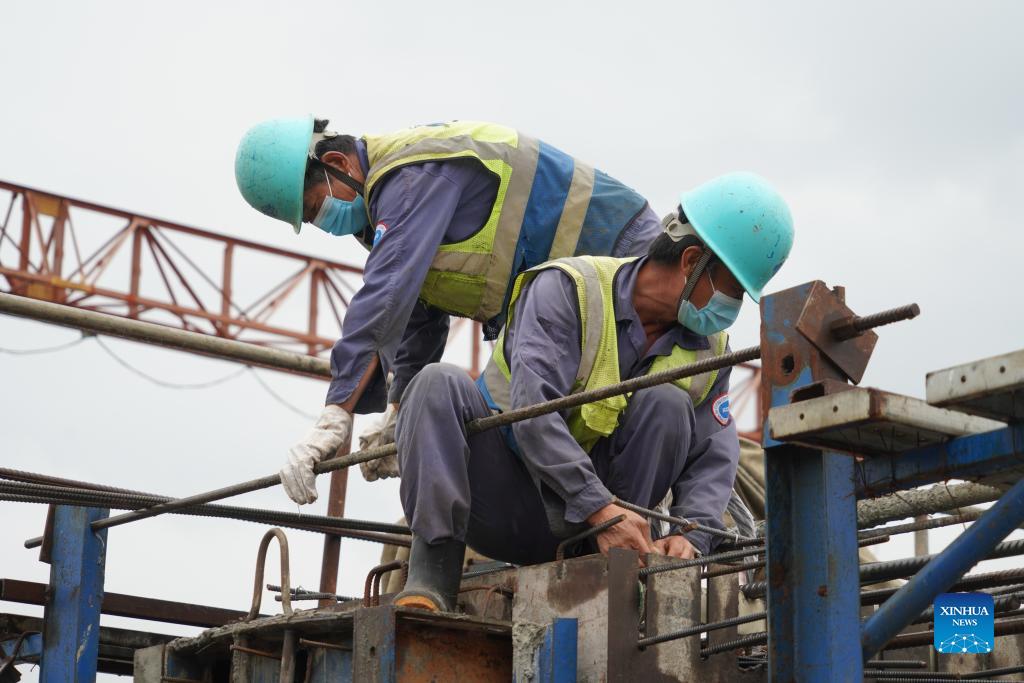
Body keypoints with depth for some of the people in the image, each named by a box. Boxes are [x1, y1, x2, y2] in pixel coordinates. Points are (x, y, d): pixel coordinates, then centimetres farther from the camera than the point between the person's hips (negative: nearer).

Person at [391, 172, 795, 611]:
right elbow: (532, 410, -28)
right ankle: (432, 581, -35)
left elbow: (714, 456, -6)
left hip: (573, 526, 4)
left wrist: (690, 535, -27)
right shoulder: (567, 289, -16)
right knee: (441, 384, -30)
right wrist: (600, 507, -39)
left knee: (666, 404, -19)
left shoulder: (709, 346, 2)